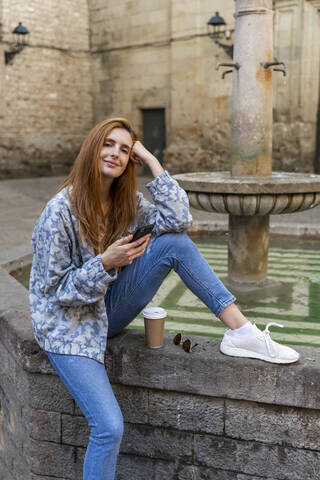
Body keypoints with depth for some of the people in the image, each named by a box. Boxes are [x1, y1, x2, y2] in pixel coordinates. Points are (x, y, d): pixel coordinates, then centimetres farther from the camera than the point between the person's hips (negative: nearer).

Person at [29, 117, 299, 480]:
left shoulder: (126, 202, 0)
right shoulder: (61, 212, -18)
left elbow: (178, 221, -17)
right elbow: (56, 288, -15)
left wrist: (152, 162, -15)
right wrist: (106, 263, -28)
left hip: (107, 308, 5)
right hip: (67, 324, -5)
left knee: (175, 242, -16)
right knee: (110, 427, -20)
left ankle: (240, 331, -16)